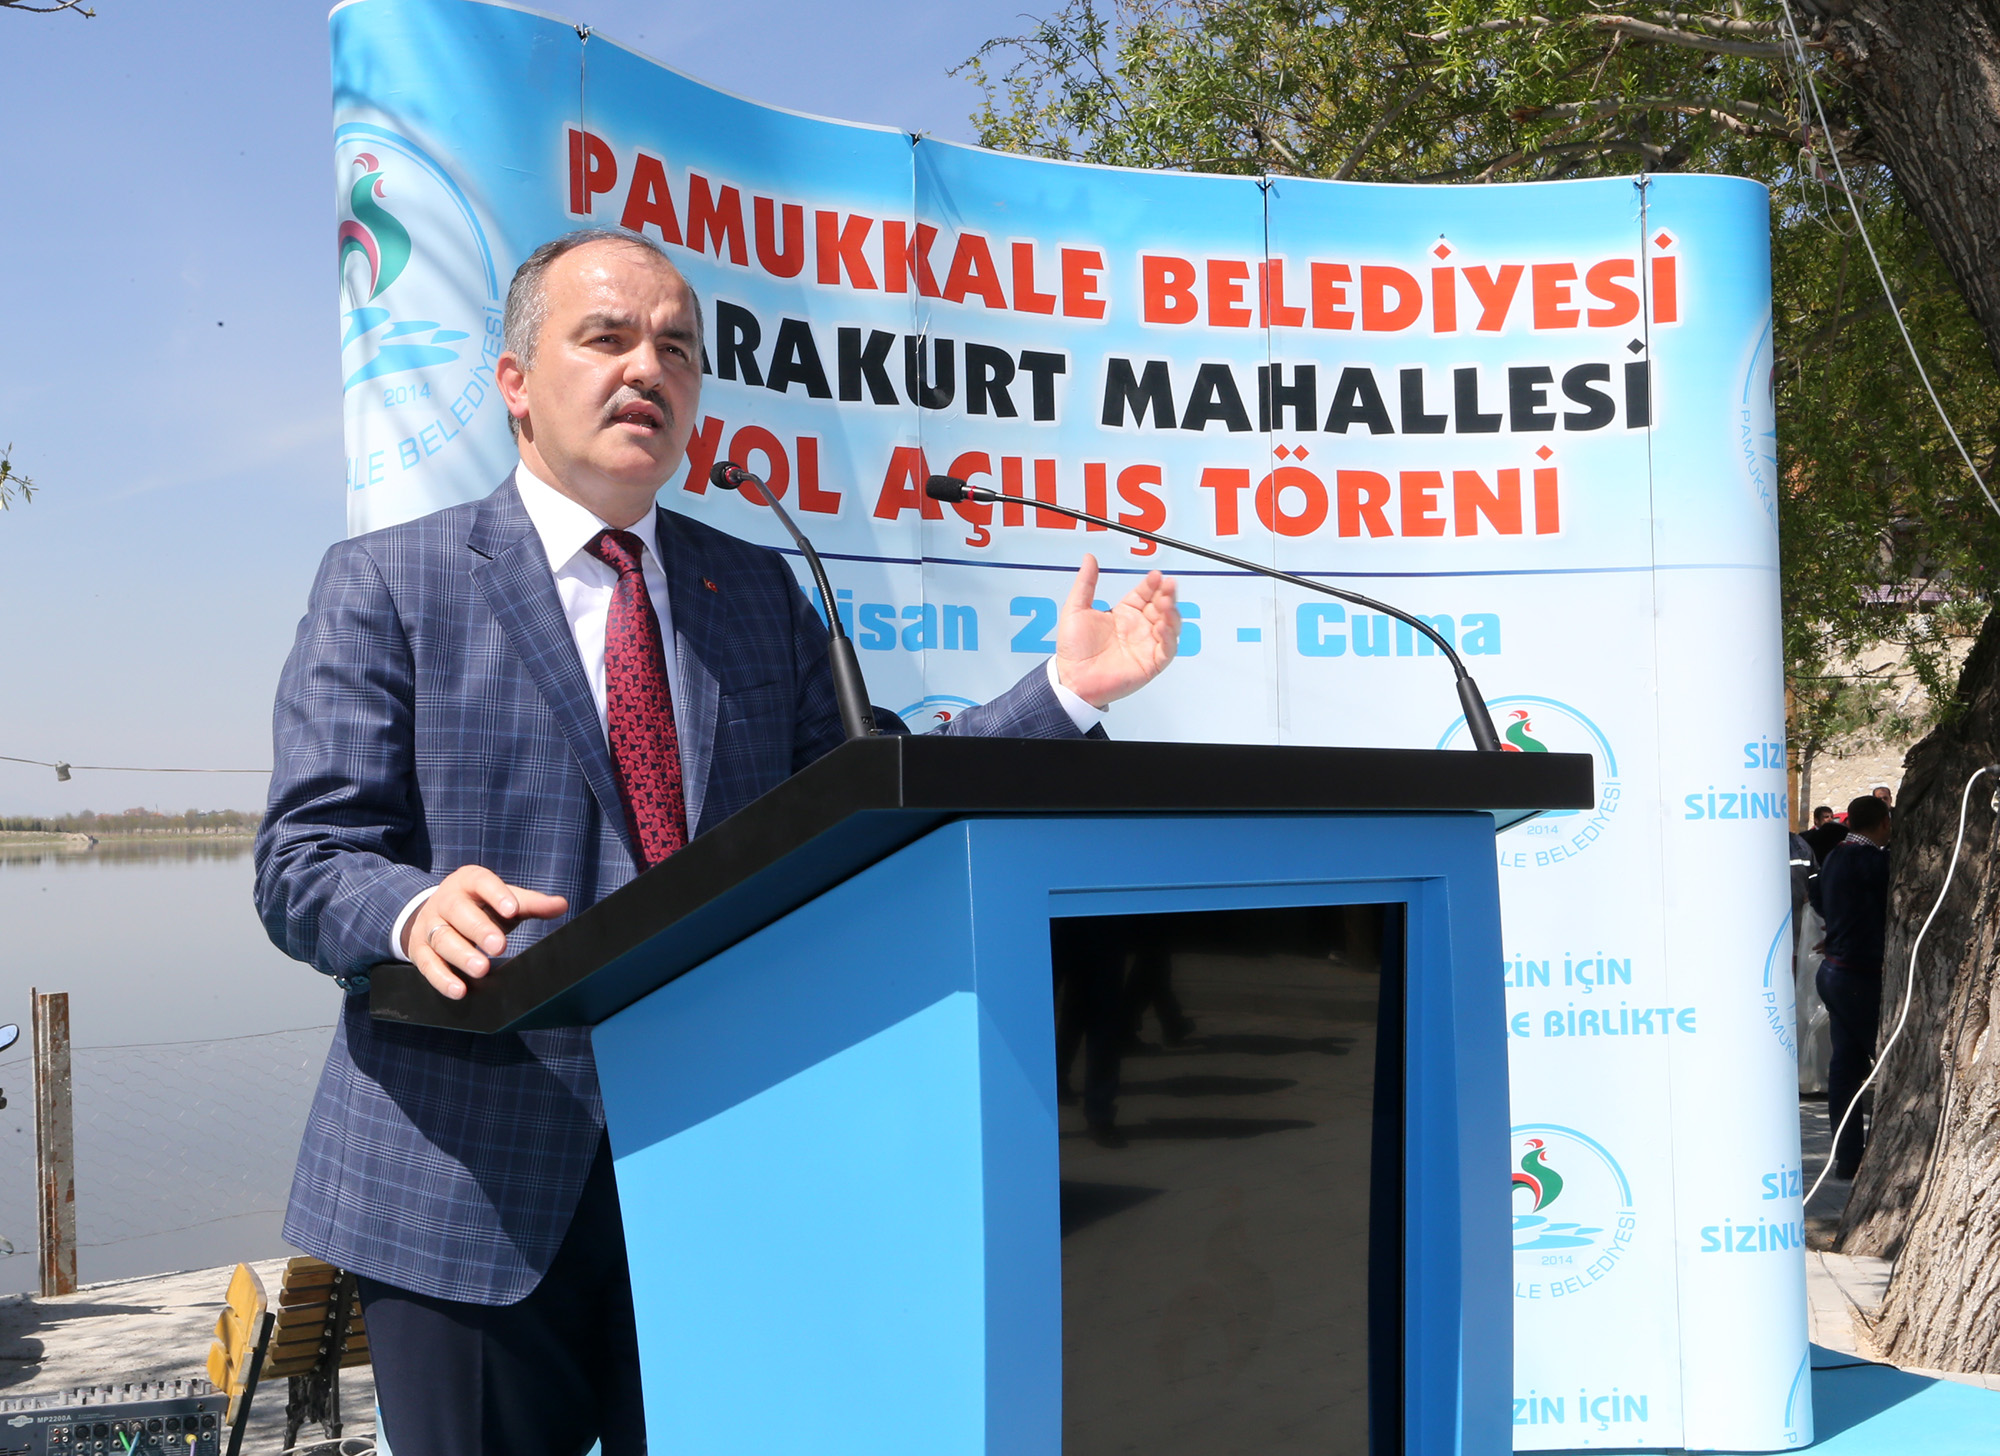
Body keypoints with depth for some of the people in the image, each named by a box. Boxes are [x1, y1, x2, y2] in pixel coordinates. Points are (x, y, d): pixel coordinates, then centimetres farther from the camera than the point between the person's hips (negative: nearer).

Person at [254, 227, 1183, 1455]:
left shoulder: (760, 591, 14)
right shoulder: (387, 584, 2)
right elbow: (305, 859, -6)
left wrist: (1064, 694, 0)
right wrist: (416, 912, -29)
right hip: (474, 1176, -3)